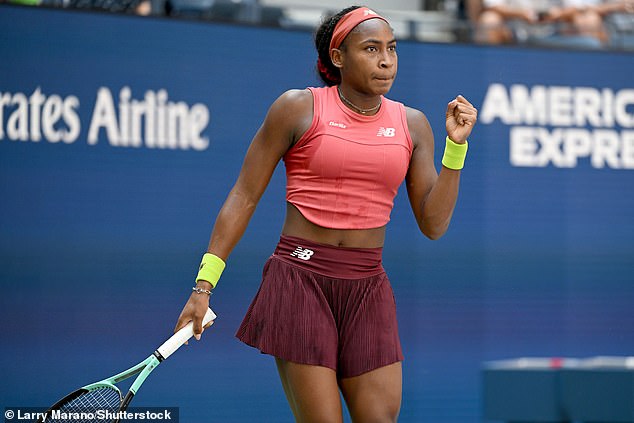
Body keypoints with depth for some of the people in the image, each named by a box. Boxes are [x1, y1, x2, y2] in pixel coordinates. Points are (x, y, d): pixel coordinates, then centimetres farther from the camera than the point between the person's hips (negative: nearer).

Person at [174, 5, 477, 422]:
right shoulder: (298, 108, -2)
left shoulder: (411, 124, 8)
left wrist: (456, 146, -5)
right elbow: (244, 197, 2)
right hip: (301, 278, -4)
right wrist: (204, 285, -2)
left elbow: (433, 224, 6)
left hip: (368, 289, 4)